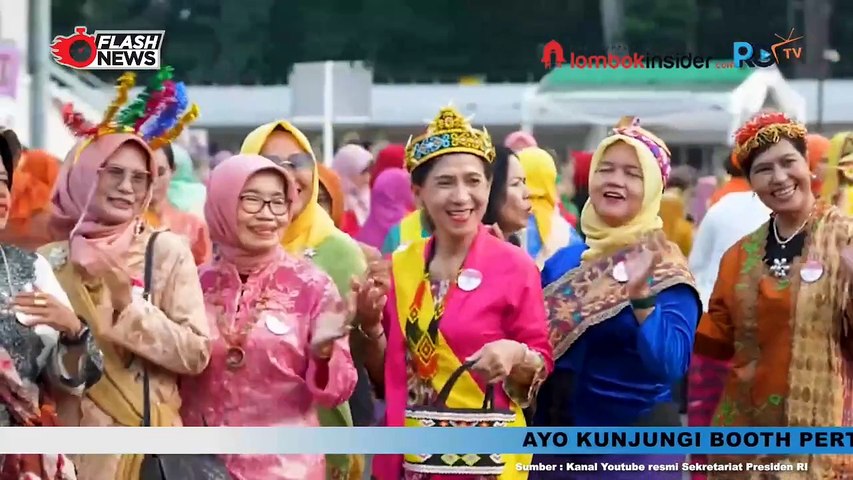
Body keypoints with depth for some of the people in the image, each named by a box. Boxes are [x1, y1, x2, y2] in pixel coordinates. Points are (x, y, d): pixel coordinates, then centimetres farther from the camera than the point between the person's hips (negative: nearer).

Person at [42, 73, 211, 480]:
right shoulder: (49, 260, 4)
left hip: (146, 441, -2)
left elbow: (196, 354, -7)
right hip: (67, 441, 2)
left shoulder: (167, 251, -2)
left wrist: (129, 305, -16)